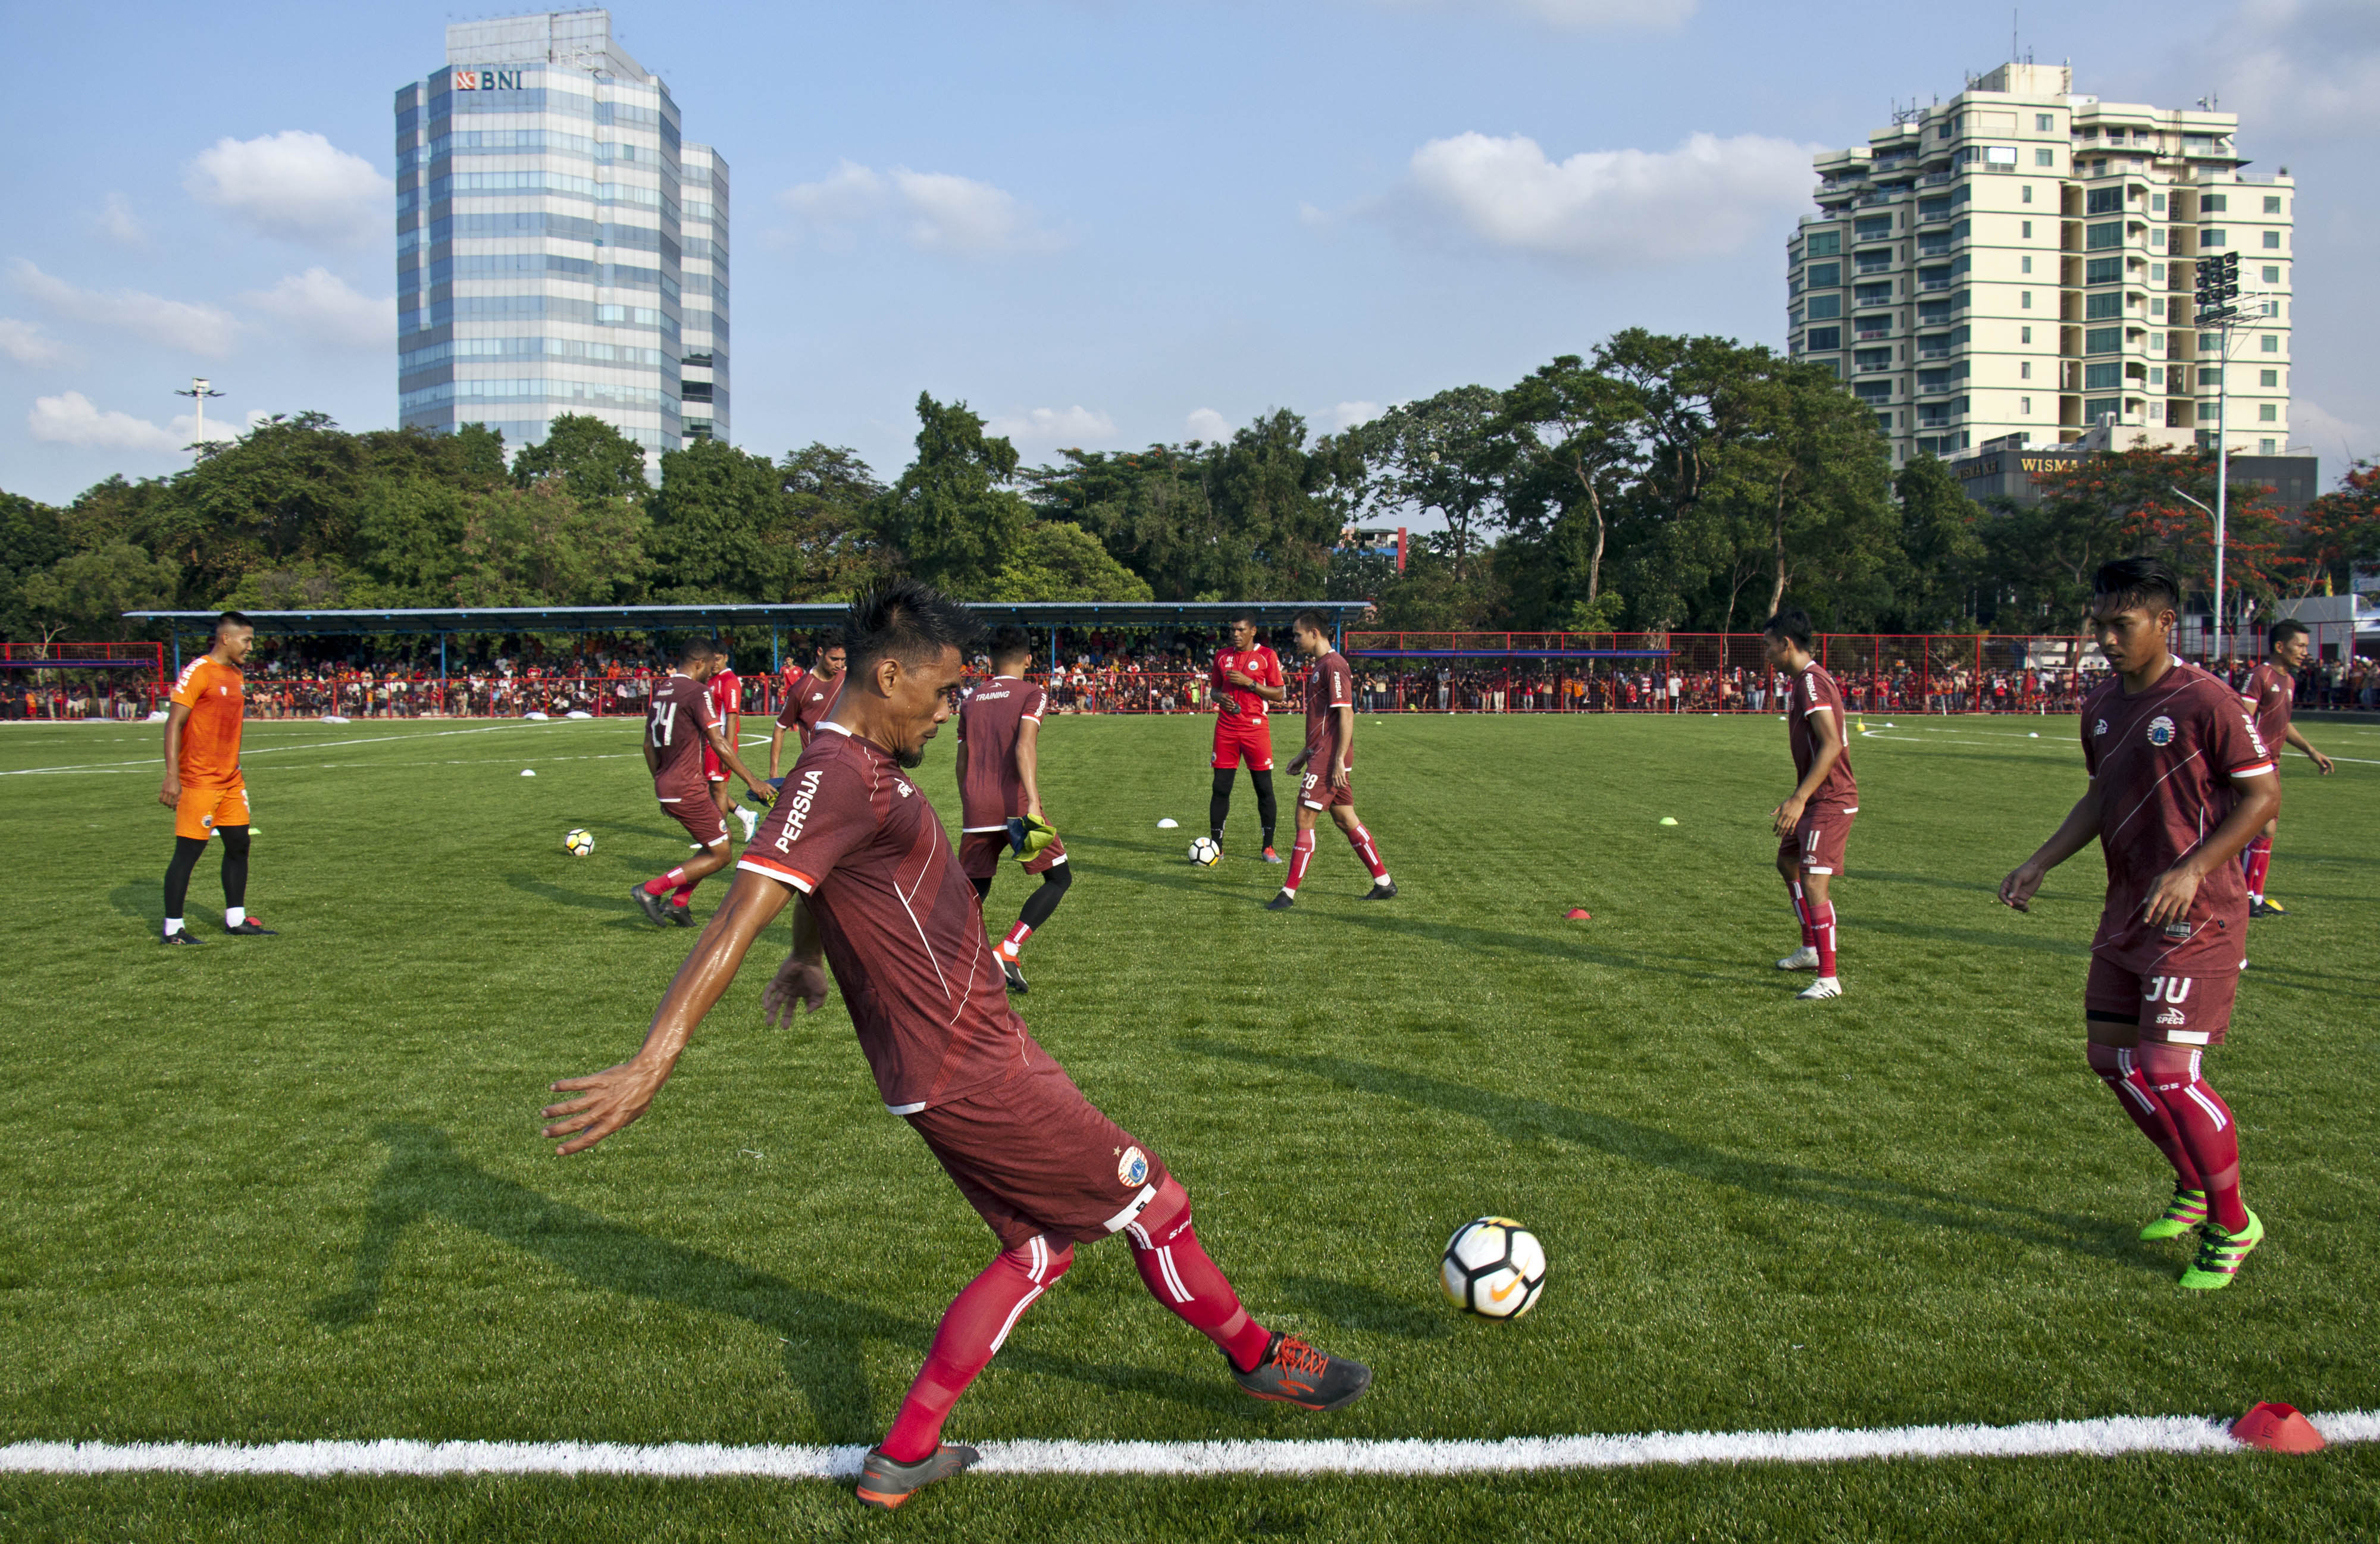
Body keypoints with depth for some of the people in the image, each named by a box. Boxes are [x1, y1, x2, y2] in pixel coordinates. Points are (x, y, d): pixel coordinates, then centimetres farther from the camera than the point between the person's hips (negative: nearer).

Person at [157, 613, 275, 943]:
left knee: (239, 845, 10)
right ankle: (172, 929, 4)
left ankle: (236, 920, 20)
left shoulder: (237, 675, 14)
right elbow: (174, 723, -15)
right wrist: (172, 775, -21)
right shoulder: (197, 672, -12)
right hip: (199, 780, -8)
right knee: (188, 851, -4)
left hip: (230, 779, 8)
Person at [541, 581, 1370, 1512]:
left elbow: (823, 879, 30)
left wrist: (807, 958, 47)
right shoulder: (837, 776, -21)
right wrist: (652, 1065, -35)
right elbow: (737, 923, -29)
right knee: (1151, 1202, 5)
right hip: (969, 1074, -10)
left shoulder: (864, 765, 10)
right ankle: (1261, 1361, 28)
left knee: (1038, 1246, 16)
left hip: (971, 1049, 10)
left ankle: (901, 1459, 18)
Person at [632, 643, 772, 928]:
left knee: (718, 841, 19)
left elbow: (649, 744, 20)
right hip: (688, 789, -9)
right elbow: (718, 743, -18)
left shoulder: (660, 689, 14)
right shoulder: (698, 692, -12)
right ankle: (650, 890, -5)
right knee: (720, 855, -2)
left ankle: (678, 904, 12)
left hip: (666, 787, 9)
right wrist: (751, 781, -15)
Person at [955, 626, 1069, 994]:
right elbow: (1024, 747, -16)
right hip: (1016, 806, -5)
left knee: (974, 892, 15)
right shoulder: (1030, 694, 0)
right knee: (1059, 879, 9)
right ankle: (1007, 951, -7)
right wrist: (1033, 802, -25)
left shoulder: (971, 700, 16)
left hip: (975, 810, 5)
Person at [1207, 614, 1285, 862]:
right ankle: (1215, 846, 7)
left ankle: (1268, 847, 8)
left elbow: (1279, 694, -3)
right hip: (1226, 728, 3)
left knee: (1264, 788, -1)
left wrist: (1249, 683, -13)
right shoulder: (1222, 656, 11)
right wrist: (1220, 697, -3)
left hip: (1256, 727, -3)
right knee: (1220, 788, 0)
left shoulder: (1267, 656, -1)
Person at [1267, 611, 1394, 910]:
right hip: (1321, 755, 10)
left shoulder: (1333, 665, -14)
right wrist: (1305, 754, 25)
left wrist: (1339, 760, -22)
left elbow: (1346, 714, -19)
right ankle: (1384, 883, 18)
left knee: (1304, 819, -8)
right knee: (1345, 820, 12)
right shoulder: (1319, 665, 17)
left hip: (1329, 759, -10)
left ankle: (1289, 893, -4)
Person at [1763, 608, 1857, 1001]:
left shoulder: (1813, 682, -19)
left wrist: (1799, 799, -31)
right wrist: (1797, 800, 25)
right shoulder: (1804, 681, 14)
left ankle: (1828, 978, -12)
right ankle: (1811, 949, 36)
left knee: (1814, 884, -15)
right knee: (1787, 862, 24)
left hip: (1830, 802, -11)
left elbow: (1832, 745, -28)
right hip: (1816, 799, 11)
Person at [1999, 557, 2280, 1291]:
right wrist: (2040, 864, 10)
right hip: (2127, 909, 8)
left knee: (2167, 1073, -12)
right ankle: (2196, 1190, 32)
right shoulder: (2102, 705, 8)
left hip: (2195, 917, -8)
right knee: (2110, 1058, 11)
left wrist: (2193, 870, -23)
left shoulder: (2205, 701, -15)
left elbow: (2263, 795, -13)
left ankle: (2233, 1224, 10)